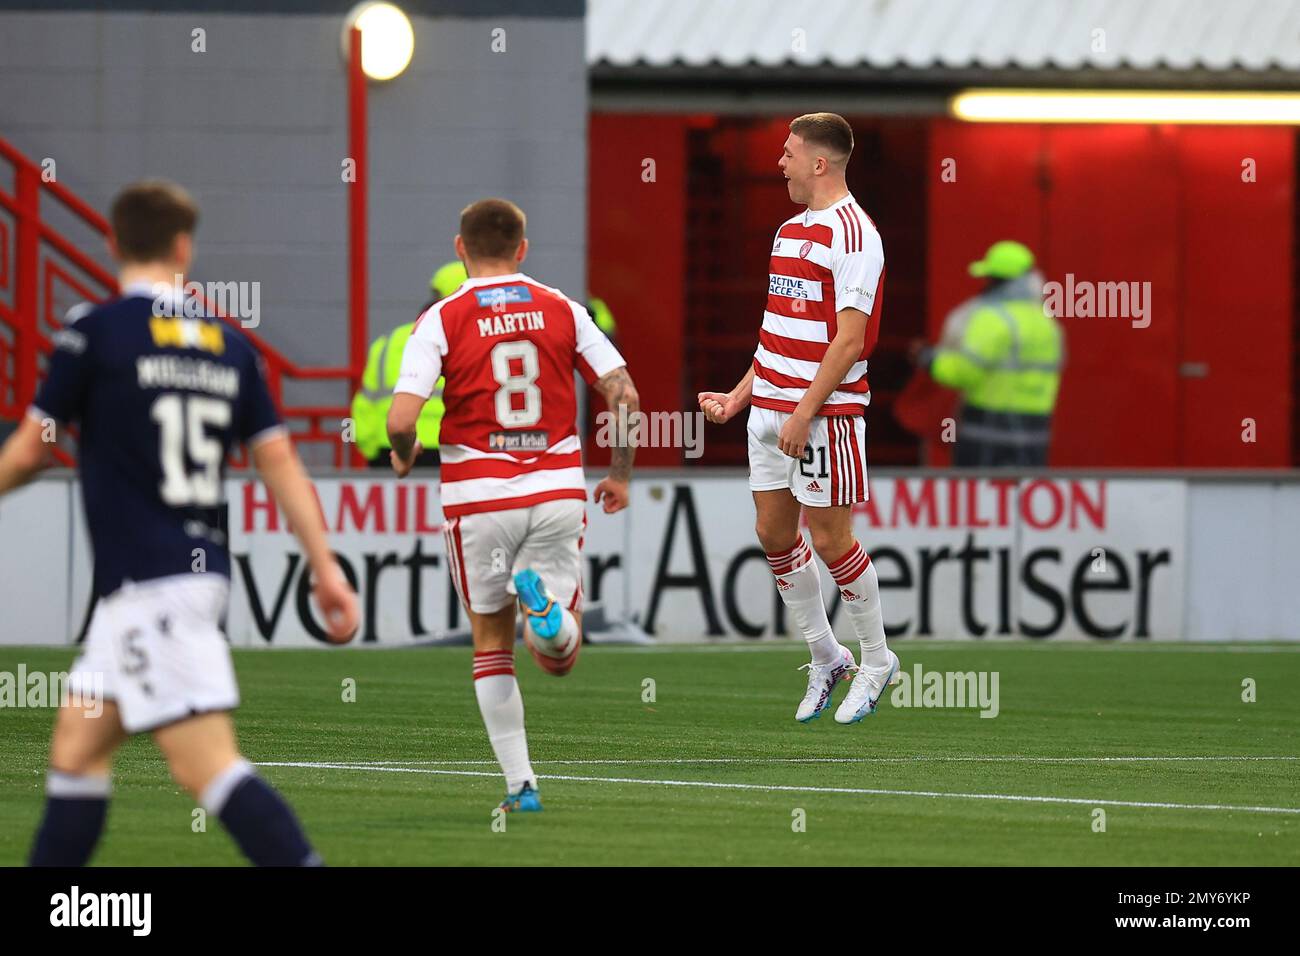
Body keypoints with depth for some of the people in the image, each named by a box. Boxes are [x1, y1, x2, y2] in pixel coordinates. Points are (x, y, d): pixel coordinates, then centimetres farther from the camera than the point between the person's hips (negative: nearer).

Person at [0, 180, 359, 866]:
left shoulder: (93, 333, -7)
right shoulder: (229, 347, 9)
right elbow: (279, 461, 7)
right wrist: (325, 568, 9)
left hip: (147, 586, -7)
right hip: (202, 570, 7)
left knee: (206, 765, -13)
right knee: (76, 746, 16)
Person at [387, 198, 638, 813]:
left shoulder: (442, 320, -4)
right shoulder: (562, 311, 4)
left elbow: (401, 418, -13)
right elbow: (625, 395, 1)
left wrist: (403, 457, 9)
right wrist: (620, 474, 16)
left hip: (479, 496, -1)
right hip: (558, 491, 1)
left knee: (491, 645, 15)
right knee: (559, 659, 8)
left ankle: (520, 784, 8)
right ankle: (543, 600, -26)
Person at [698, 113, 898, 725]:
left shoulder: (851, 233, -13)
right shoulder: (790, 230, 15)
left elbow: (850, 336, -18)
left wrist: (804, 411, -21)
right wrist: (740, 396, 19)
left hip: (826, 412, -9)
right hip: (769, 409, 9)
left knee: (829, 539, -3)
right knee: (774, 535, 9)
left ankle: (876, 661, 13)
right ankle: (825, 659, 21)